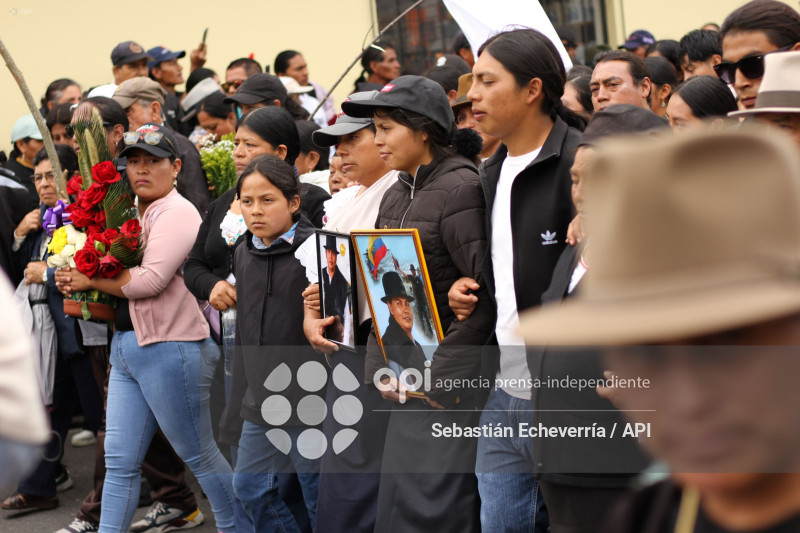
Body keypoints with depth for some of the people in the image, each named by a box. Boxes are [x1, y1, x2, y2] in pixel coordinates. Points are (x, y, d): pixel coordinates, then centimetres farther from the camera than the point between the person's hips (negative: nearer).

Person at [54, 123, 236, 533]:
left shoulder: (177, 213, -10)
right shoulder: (132, 214, 17)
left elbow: (150, 279, -21)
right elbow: (119, 268, 24)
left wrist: (89, 281, -10)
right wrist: (77, 280, 2)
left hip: (169, 348, -9)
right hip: (126, 346, 9)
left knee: (198, 454, 4)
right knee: (120, 460, 7)